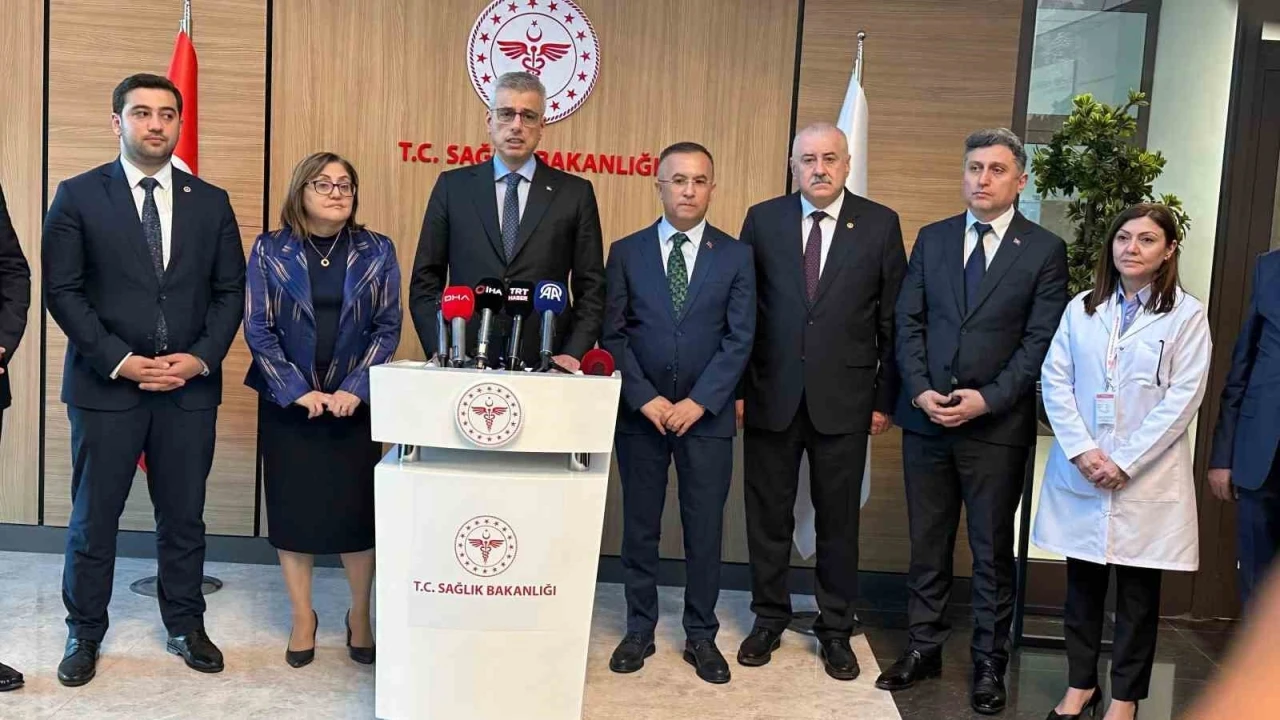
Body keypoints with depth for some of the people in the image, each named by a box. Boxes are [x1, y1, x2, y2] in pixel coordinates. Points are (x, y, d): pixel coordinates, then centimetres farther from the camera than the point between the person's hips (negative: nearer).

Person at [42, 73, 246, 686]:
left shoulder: (210, 202, 7)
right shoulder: (78, 197, 0)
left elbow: (229, 291, 7)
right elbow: (62, 291, -4)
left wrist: (200, 358, -7)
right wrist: (119, 360, -13)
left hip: (190, 386, 2)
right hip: (105, 384, -2)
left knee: (184, 516, 11)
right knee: (93, 517, 8)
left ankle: (185, 625, 27)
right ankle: (84, 634, 24)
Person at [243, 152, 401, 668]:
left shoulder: (378, 252, 2)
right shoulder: (269, 251, 0)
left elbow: (388, 327, 0)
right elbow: (258, 328, -3)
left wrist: (354, 390, -12)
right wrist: (296, 391, -12)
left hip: (355, 402, 0)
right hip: (288, 403, 0)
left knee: (357, 507, 1)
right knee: (291, 507, 4)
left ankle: (360, 615, 19)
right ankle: (302, 616, 19)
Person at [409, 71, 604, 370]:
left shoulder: (575, 193, 4)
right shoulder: (452, 187, 5)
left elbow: (591, 289, 3)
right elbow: (425, 282, 5)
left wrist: (573, 355, -9)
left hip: (545, 367, 0)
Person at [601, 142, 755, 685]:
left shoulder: (735, 256, 2)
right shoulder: (626, 252, 3)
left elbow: (739, 339, -3)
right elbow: (613, 335, 0)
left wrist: (698, 402, -12)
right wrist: (646, 399, -11)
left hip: (706, 414, 0)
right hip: (639, 413, 1)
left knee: (705, 530, 6)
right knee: (639, 528, 9)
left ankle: (701, 636, 19)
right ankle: (640, 629, 22)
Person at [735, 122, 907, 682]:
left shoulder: (880, 225, 0)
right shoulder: (762, 220, 2)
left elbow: (893, 320, 2)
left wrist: (885, 398, 0)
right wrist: (737, 386, -1)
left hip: (844, 399, -1)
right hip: (771, 396, 1)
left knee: (838, 519, 9)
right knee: (768, 515, 10)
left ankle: (835, 630, 23)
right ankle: (769, 619, 27)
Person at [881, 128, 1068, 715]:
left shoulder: (1045, 249, -1)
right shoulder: (931, 239, 8)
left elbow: (1040, 341, -6)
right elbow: (908, 322, 4)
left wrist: (987, 399, -15)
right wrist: (921, 391, -9)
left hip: (997, 423, -3)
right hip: (926, 417, 3)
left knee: (993, 551, 8)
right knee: (927, 543, 12)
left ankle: (989, 663, 20)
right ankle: (924, 648, 24)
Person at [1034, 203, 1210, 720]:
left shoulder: (1187, 315, -2)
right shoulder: (1081, 309, 7)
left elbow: (1182, 398, -9)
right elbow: (1055, 381, 2)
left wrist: (1124, 462, -14)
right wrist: (1081, 450, -11)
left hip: (1147, 478, -3)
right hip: (1079, 473, 3)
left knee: (1138, 591, 7)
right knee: (1081, 583, 11)